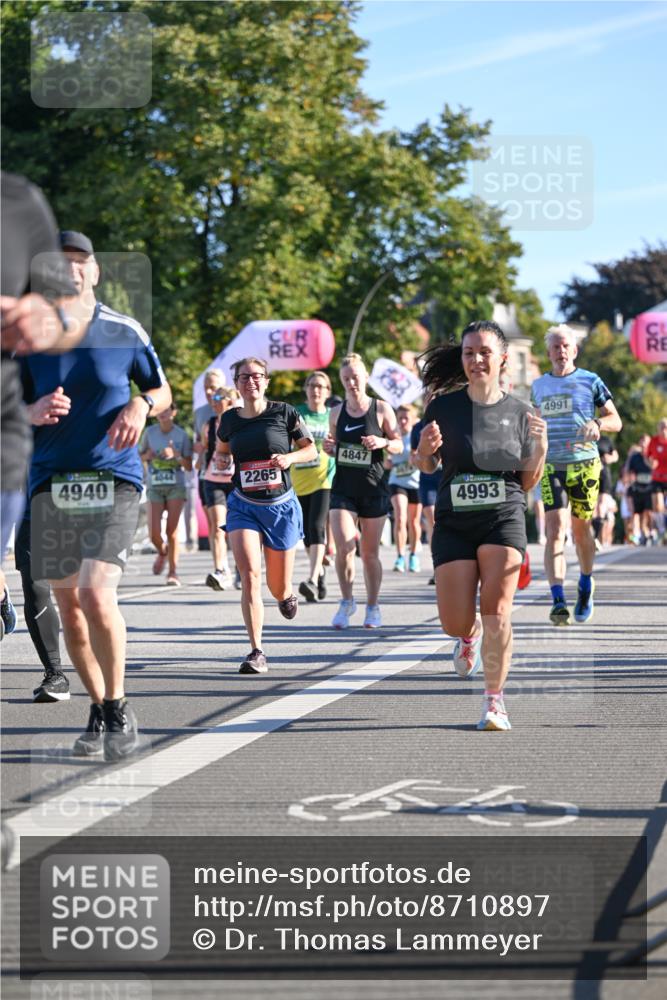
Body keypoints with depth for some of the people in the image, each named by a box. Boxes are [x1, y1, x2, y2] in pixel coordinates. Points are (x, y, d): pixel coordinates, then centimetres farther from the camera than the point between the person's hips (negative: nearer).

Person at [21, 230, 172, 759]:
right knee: (68, 606, 6)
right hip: (51, 482, 3)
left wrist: (141, 405, -8)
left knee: (96, 594, -19)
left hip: (114, 478, -2)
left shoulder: (125, 332, 2)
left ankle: (119, 707, -2)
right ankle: (99, 710, 23)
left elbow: (162, 391, 14)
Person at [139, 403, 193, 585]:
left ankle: (173, 572, 1)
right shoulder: (150, 432, 4)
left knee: (172, 530, -8)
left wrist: (176, 456, -16)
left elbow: (189, 466, 3)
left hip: (176, 486, -1)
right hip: (154, 487, 1)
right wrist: (147, 455, -7)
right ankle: (163, 551, 28)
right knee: (154, 533, -7)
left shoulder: (182, 435, 1)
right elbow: (140, 455, 16)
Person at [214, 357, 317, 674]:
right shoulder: (229, 419, 2)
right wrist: (220, 460, -2)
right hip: (243, 506, 1)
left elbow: (311, 449, 5)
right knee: (249, 574, -19)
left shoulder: (284, 413, -5)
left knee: (278, 586, 9)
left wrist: (290, 457, -15)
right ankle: (256, 653, -18)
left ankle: (287, 595, 49)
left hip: (280, 505, -1)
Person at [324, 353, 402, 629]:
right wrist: (328, 448, -4)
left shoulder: (381, 409, -2)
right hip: (343, 488, 2)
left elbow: (399, 445, 3)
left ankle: (372, 607, 20)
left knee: (370, 552, 5)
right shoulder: (336, 412, 6)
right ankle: (347, 601, 5)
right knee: (343, 547, -14)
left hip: (373, 489, -2)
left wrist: (383, 442, -17)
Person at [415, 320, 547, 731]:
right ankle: (470, 635, 36)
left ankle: (495, 701, -5)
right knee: (455, 622, -2)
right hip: (454, 522, 1)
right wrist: (425, 449, -10)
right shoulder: (444, 406, 1)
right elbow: (426, 466, 13)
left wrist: (540, 447, -11)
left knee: (496, 611, -16)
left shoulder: (518, 412, 2)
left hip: (504, 517, -1)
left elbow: (527, 483, 7)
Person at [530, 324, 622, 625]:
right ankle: (558, 602, -21)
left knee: (581, 530, 8)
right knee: (555, 530, -13)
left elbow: (616, 421, 1)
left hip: (584, 464, -1)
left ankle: (586, 584, 36)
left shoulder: (590, 381, 3)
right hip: (551, 466, 1)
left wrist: (597, 423, -19)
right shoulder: (538, 386, 13)